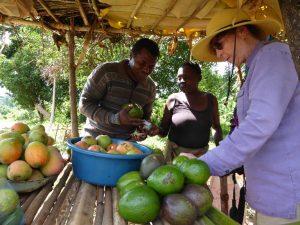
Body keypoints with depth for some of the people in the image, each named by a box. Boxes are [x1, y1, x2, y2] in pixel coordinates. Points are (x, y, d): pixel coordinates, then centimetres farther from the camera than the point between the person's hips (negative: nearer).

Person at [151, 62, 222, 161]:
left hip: (201, 155, 2)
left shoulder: (210, 99, -2)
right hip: (175, 153, -1)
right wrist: (156, 130, -24)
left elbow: (217, 126, 12)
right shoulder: (173, 99, -7)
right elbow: (164, 130, -4)